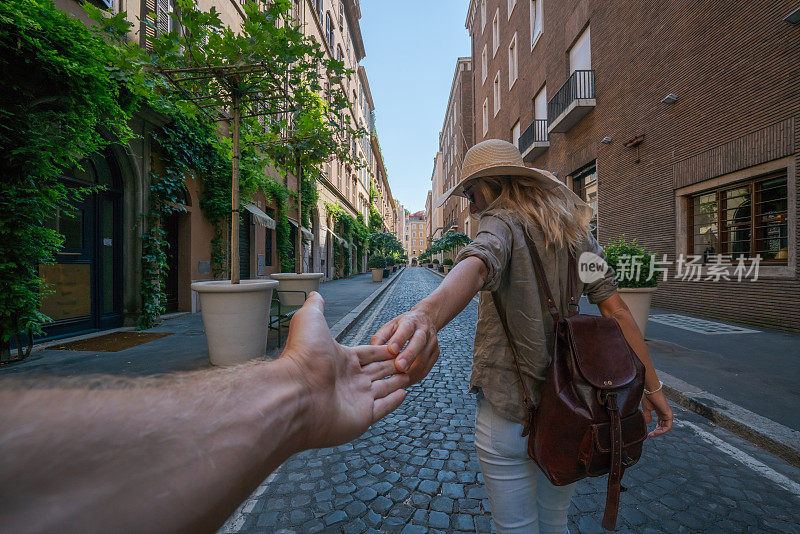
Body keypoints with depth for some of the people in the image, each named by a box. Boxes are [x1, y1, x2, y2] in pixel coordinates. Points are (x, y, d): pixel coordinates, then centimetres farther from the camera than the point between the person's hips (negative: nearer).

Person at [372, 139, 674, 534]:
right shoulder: (574, 230, 7)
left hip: (510, 411, -6)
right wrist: (652, 387, 8)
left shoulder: (502, 223, -12)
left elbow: (477, 265, -37)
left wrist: (425, 315, -55)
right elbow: (616, 309, 4)